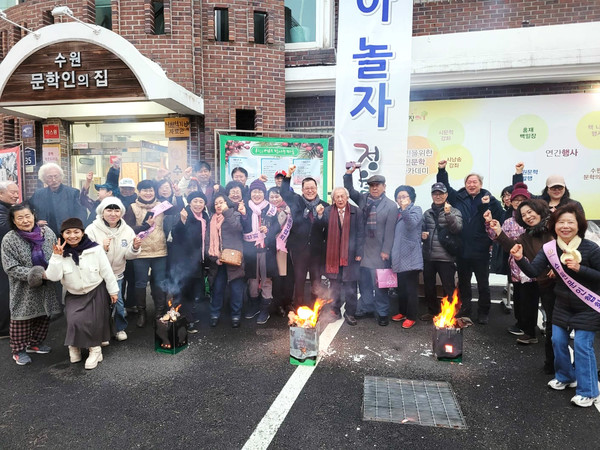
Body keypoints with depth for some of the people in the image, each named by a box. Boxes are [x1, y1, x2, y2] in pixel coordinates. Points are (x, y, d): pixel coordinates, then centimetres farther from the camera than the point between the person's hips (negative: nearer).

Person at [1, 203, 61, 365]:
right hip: (23, 289, -4)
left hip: (46, 286, 4)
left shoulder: (47, 232, -3)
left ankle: (35, 343, 36)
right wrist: (34, 274, -22)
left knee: (44, 316, 15)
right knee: (21, 318, 6)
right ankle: (18, 350, 25)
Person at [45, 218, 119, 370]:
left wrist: (113, 290, -3)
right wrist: (57, 257, -27)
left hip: (96, 291, -1)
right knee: (75, 321, -13)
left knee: (94, 321, -2)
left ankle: (95, 349, 21)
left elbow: (107, 271, -8)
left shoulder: (95, 249, -16)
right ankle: (75, 345, 17)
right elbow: (53, 276, -17)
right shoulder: (60, 252, -9)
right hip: (74, 295, 2)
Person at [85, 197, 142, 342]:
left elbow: (128, 255, -4)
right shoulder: (92, 229, -16)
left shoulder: (127, 230, -6)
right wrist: (102, 248, -35)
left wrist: (135, 248, -25)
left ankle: (120, 328, 28)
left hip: (116, 273, 2)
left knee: (118, 301, 4)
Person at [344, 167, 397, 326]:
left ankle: (382, 312, 14)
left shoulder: (391, 205, -4)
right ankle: (366, 308, 26)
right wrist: (349, 173, -2)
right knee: (364, 280, 12)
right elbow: (349, 190, 13)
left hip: (379, 250, -4)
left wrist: (386, 251, -12)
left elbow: (389, 230, -8)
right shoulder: (363, 199, 10)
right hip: (363, 249, 5)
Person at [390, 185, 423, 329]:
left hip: (411, 257, -7)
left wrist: (405, 209, -36)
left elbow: (412, 224, -24)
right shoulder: (398, 212, 15)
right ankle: (403, 312, 29)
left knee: (411, 288, -2)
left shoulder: (416, 209, -4)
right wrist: (393, 253, 17)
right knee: (401, 287, 16)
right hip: (399, 256, 7)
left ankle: (411, 317, 7)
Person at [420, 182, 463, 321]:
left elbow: (457, 229, -16)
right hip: (428, 256, 5)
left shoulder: (454, 212, -1)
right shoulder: (427, 213, 11)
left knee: (448, 287, 3)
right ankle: (432, 310, 32)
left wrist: (448, 214, -27)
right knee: (428, 286, 15)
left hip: (446, 257, -4)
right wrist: (422, 235, 0)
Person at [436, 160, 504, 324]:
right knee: (463, 283, 17)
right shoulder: (458, 197, 4)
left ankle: (483, 313, 27)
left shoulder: (489, 200, -6)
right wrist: (441, 170, 2)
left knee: (483, 284, 11)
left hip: (481, 251, -3)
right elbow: (444, 187, 13)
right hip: (462, 250, 3)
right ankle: (465, 310, 33)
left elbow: (496, 221, -15)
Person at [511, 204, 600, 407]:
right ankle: (565, 377, 34)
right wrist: (520, 259, -34)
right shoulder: (549, 249, -9)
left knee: (582, 345, -5)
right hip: (563, 304, 5)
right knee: (558, 340, 10)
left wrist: (579, 269, -28)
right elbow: (533, 271, -17)